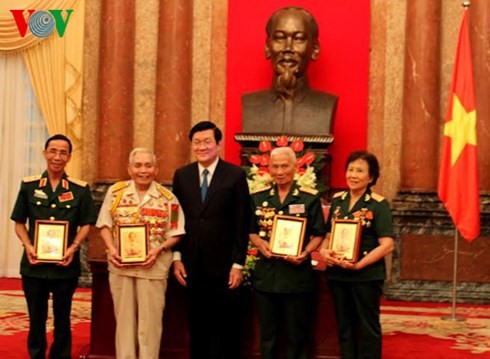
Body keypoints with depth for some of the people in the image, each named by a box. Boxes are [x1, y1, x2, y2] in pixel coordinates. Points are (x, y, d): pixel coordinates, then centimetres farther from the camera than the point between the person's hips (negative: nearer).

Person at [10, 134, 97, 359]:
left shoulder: (80, 189, 0)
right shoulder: (29, 185, 2)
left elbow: (86, 224, 3)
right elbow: (19, 222, 6)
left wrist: (73, 248, -12)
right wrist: (28, 246, -9)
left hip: (66, 266, -1)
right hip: (34, 265, 1)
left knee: (62, 319, 10)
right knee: (36, 318, 11)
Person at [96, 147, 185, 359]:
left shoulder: (168, 198, -2)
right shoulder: (115, 191, 2)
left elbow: (175, 233, 1)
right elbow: (105, 225, 5)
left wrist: (158, 249, -15)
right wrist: (111, 249, -11)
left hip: (153, 266, -1)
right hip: (120, 264, 2)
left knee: (150, 319, 5)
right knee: (124, 317, 11)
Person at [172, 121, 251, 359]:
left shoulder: (235, 175, -3)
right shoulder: (181, 175, 7)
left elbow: (242, 224, -5)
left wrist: (238, 264, -8)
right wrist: (177, 258, 2)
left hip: (224, 266, -3)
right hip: (193, 266, 3)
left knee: (226, 328, 5)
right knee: (197, 326, 11)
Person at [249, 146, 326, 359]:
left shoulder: (310, 198, -1)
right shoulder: (258, 198, 7)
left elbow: (318, 234, 1)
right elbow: (251, 231, 13)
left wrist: (305, 252, -16)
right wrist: (260, 243, -7)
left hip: (297, 273, -3)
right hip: (266, 273, 3)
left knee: (297, 334, 6)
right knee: (267, 333, 12)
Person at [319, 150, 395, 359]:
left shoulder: (378, 205, -8)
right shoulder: (337, 200, 8)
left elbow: (387, 245, -14)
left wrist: (359, 264, -22)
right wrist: (324, 251, -6)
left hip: (366, 276, -5)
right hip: (337, 274, 5)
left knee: (367, 328, 6)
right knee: (345, 327, 14)